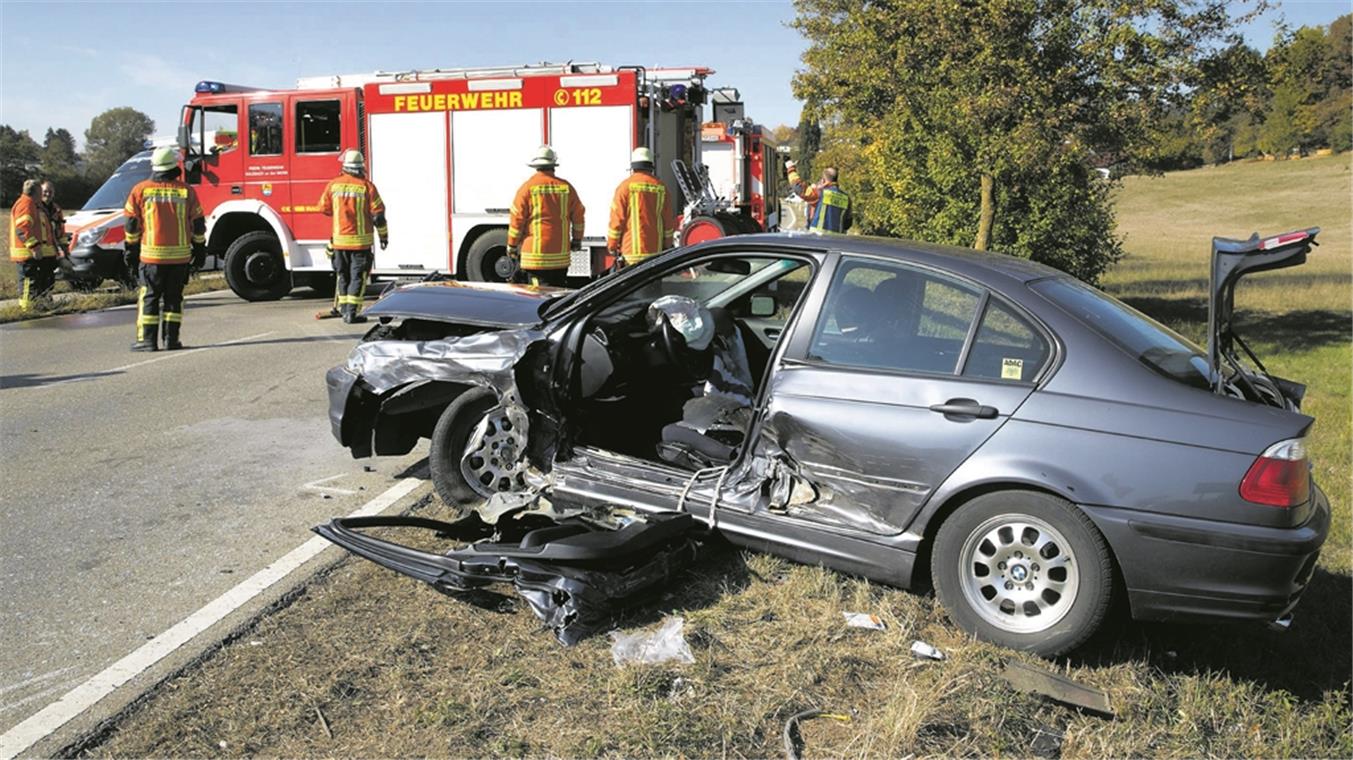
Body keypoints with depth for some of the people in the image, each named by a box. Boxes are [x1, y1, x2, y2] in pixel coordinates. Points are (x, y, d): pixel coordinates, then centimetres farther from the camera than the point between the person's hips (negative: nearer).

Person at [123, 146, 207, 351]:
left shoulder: (140, 190, -1)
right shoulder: (186, 191, 0)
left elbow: (132, 224, 2)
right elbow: (198, 224, 4)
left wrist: (131, 249, 11)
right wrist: (199, 248, 15)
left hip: (152, 255, -1)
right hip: (180, 255, 1)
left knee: (149, 297, 5)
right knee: (174, 297, 8)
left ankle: (147, 340, 3)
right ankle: (171, 339, 7)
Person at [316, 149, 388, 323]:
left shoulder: (333, 184, 0)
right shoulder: (367, 186, -10)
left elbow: (324, 208, 12)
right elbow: (378, 214, -8)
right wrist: (384, 235, 3)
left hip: (339, 239, 3)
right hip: (361, 240, -3)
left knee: (342, 275, 16)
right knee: (358, 276, 1)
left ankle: (342, 308, 23)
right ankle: (351, 313, -3)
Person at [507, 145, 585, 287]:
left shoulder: (528, 187, -4)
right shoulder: (566, 187, 6)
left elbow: (517, 218, -4)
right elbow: (578, 216, 12)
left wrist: (512, 246, 5)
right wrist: (577, 240, 24)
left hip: (536, 254, -3)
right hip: (561, 255, 4)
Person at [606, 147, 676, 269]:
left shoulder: (626, 186, -5)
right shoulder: (661, 187, 7)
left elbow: (617, 218, -6)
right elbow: (668, 219, 10)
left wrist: (612, 245, 3)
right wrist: (667, 245, 19)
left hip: (632, 250, -4)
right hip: (655, 249, 4)